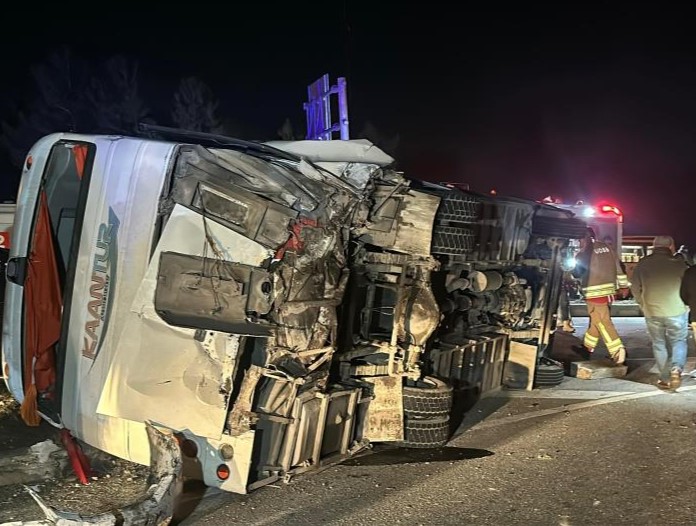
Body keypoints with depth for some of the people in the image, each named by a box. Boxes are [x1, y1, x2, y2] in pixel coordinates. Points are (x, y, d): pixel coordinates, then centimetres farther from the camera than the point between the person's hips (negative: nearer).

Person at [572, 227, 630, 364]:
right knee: (596, 320, 18)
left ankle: (617, 350, -19)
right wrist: (623, 285, 16)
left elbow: (577, 272, 3)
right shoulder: (606, 247, 8)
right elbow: (618, 267, 11)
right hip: (609, 290, 7)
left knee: (602, 322, -8)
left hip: (595, 292, -7)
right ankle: (587, 346, 31)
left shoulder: (584, 253, -9)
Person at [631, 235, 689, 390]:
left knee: (659, 345, 14)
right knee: (678, 342, 14)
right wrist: (685, 305, 15)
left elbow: (635, 289, 6)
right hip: (677, 312, -2)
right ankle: (676, 370, -8)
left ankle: (665, 379, 16)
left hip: (652, 313, 2)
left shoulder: (642, 265, 0)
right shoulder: (679, 264, -8)